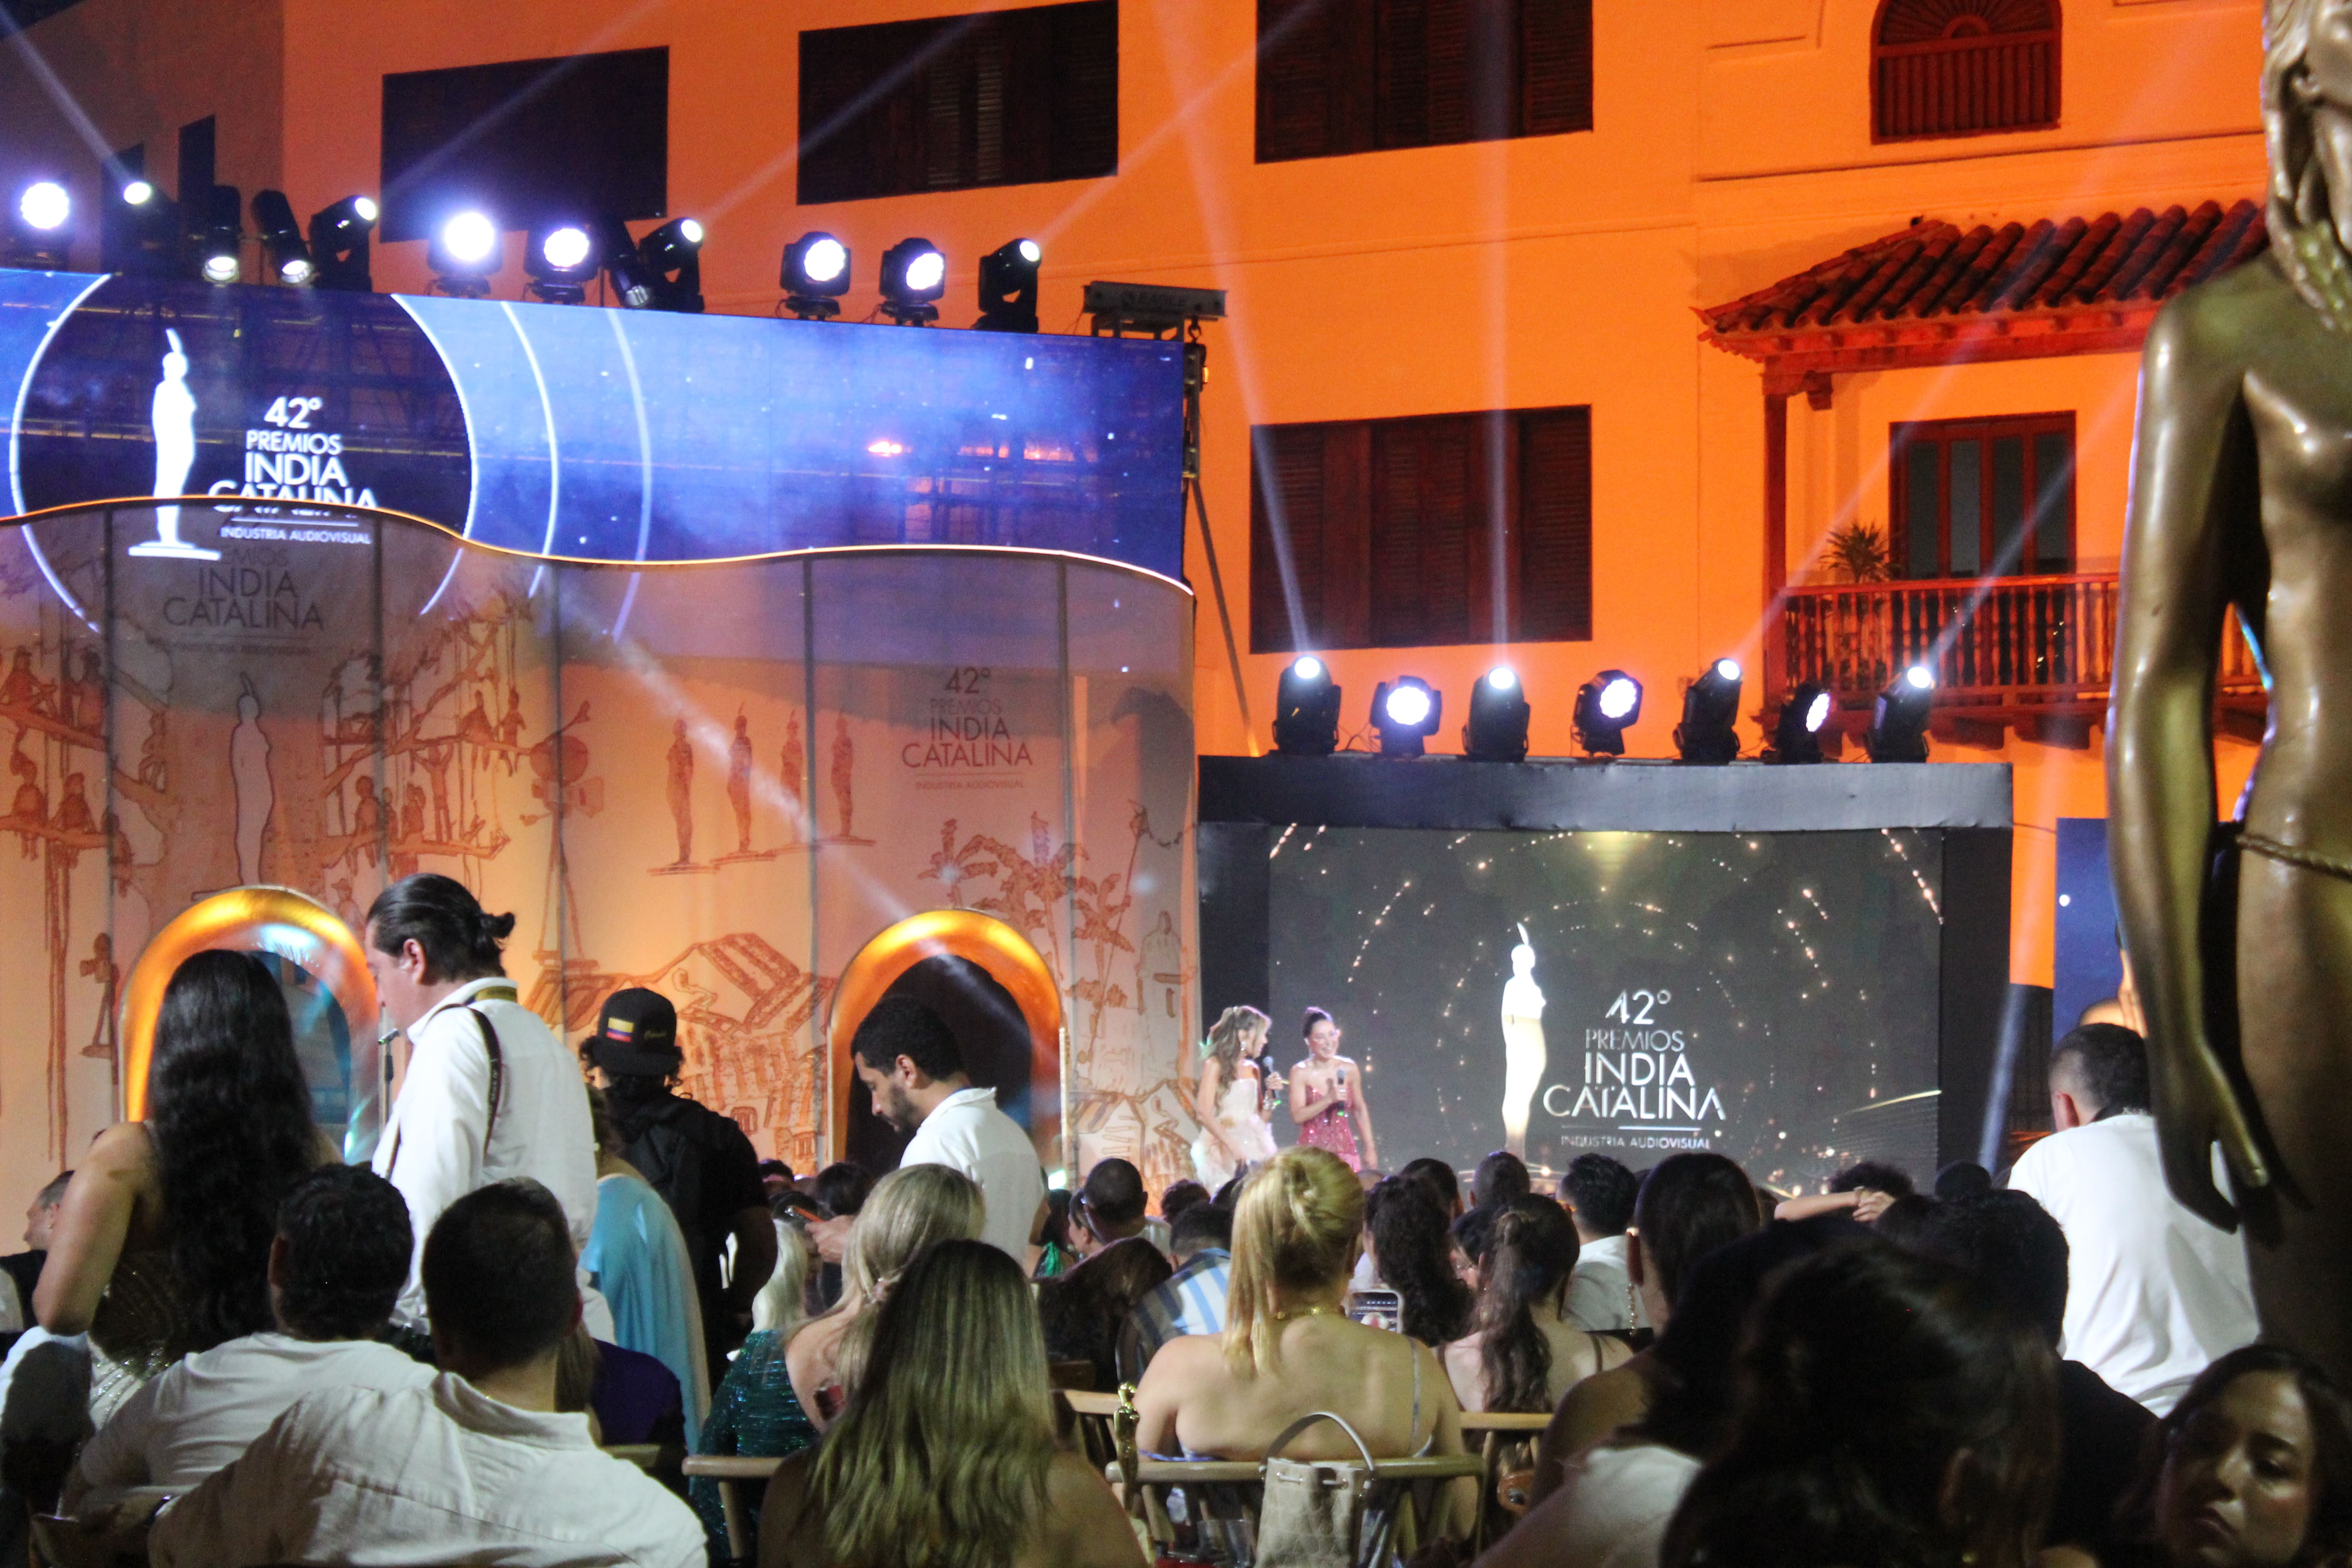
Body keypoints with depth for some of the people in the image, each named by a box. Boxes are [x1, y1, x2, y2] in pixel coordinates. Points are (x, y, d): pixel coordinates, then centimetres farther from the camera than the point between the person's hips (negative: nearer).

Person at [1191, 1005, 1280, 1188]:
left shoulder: (1253, 1069, 17)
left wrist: (1269, 1093, 5)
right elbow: (1204, 1113, -12)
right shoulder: (1215, 1065, -2)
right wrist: (1233, 1146, -19)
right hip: (1224, 1150, -6)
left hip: (1254, 1147, 6)